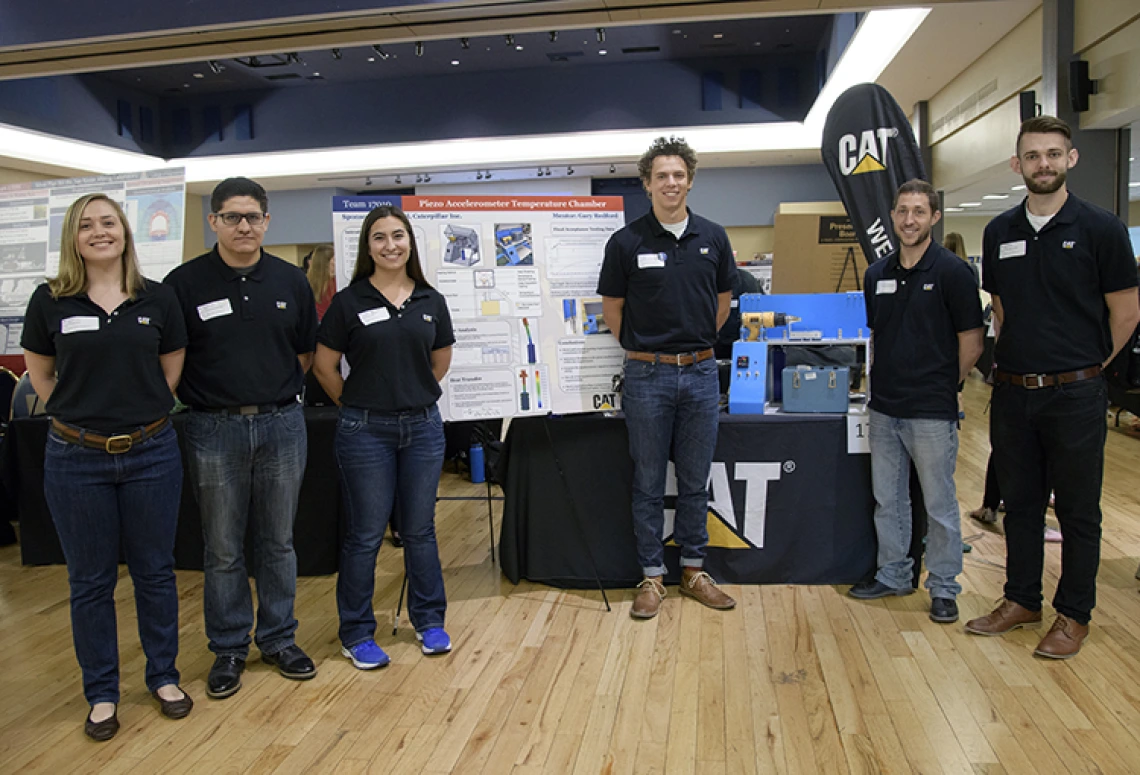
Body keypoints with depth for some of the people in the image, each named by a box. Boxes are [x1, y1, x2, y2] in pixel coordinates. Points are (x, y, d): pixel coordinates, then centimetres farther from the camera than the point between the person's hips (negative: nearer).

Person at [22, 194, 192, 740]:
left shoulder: (158, 299, 0)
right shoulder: (50, 301, -1)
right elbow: (39, 373, 10)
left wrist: (142, 416, 4)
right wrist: (75, 415, 3)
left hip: (150, 454, 1)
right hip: (77, 458, 0)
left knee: (155, 571, 11)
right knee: (90, 580, 10)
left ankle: (163, 676, 28)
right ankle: (101, 692, 25)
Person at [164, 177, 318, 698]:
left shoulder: (291, 281, 4)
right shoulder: (186, 282, -3)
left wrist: (275, 394, 7)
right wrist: (203, 398, 1)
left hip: (281, 424, 2)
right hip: (215, 430, -2)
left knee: (278, 542, 12)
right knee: (223, 550, 8)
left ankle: (279, 639, 27)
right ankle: (228, 649, 24)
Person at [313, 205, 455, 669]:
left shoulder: (431, 301, 5)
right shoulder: (349, 301, -5)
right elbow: (324, 365, 0)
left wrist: (414, 395, 12)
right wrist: (357, 404, 5)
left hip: (423, 426, 3)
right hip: (366, 431, -3)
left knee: (420, 529, 12)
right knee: (365, 534, 5)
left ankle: (429, 621, 28)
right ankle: (356, 633, 20)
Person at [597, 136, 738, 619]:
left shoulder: (712, 238, 4)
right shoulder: (627, 242, -4)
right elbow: (612, 308, 4)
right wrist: (644, 349, 9)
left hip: (700, 372, 3)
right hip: (647, 375, -2)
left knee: (695, 481, 11)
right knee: (648, 483, 6)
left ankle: (694, 570, 25)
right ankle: (652, 575, 19)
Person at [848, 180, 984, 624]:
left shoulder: (951, 271, -8)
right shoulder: (877, 274, 9)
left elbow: (972, 343, -5)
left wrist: (940, 385, 1)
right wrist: (884, 380, 10)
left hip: (932, 412, -5)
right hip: (884, 408, 6)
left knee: (939, 504, 6)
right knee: (887, 500, 14)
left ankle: (944, 587, 20)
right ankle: (893, 574, 29)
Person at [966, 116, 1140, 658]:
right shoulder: (999, 232, 6)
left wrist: (1083, 366, 4)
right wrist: (1019, 359, 11)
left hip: (1075, 394, -4)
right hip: (1012, 391, 4)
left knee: (1078, 510, 7)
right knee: (1020, 502, 14)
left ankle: (1074, 613, 21)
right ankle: (1021, 600, 28)